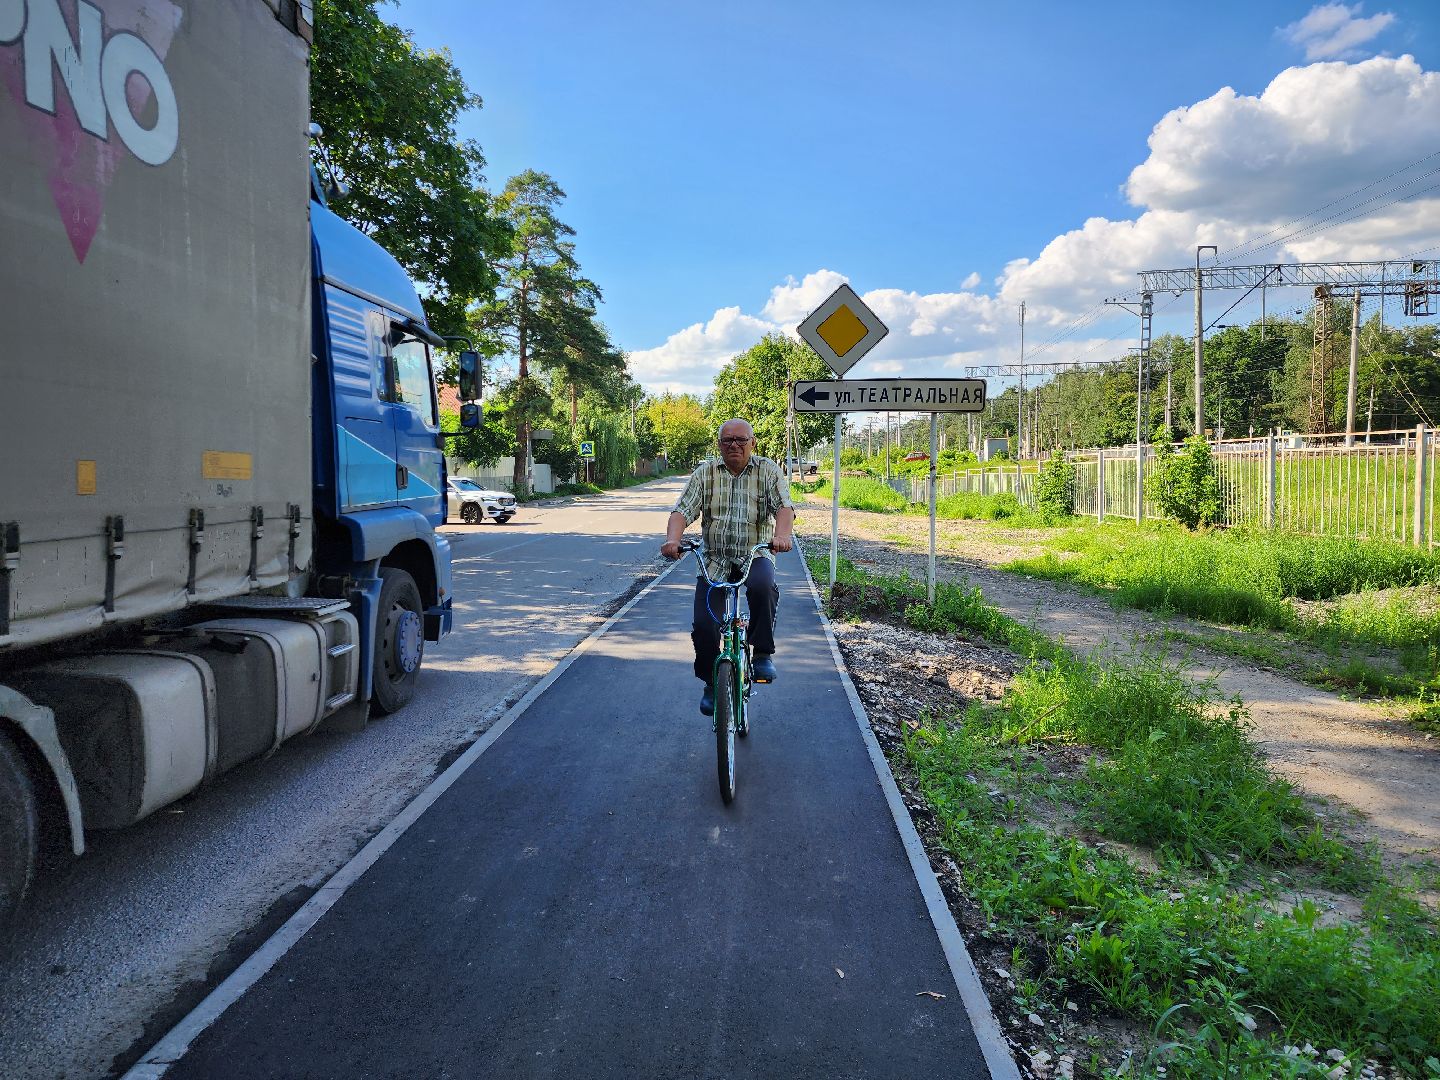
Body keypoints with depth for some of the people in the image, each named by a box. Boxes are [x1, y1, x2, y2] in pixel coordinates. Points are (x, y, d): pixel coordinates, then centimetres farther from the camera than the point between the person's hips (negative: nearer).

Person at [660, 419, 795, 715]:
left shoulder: (769, 471, 2)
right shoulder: (705, 473, 6)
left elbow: (784, 506, -12)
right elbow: (683, 510, -4)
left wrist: (782, 535, -35)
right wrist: (672, 540, -25)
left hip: (755, 555, -1)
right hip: (715, 559, 2)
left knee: (763, 586, -36)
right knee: (704, 624, -10)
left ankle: (763, 654, -17)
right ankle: (712, 684, 15)